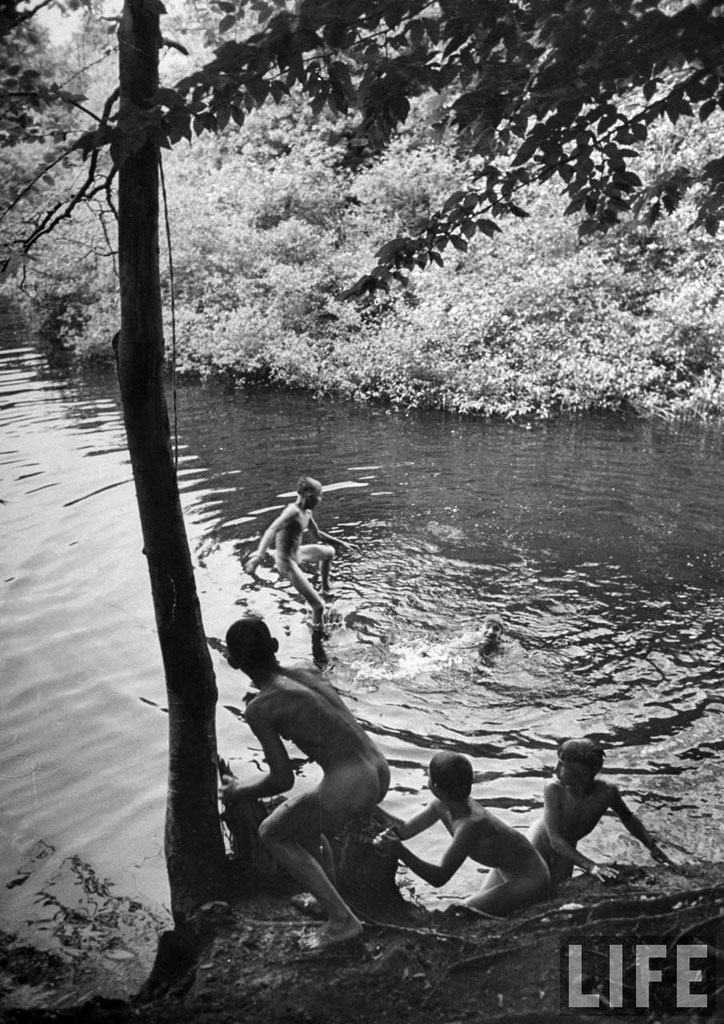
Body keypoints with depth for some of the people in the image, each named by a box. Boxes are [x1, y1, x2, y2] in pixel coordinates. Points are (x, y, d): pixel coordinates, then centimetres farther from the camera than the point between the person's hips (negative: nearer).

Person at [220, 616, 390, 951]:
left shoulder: (260, 708, -10)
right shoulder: (306, 675, 11)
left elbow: (283, 779, -7)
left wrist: (238, 792, 10)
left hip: (347, 789, -8)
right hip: (380, 774, 8)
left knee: (272, 834, 17)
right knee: (301, 819, 32)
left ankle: (342, 920, 15)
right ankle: (328, 896, 39)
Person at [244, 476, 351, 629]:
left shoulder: (307, 513, 2)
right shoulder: (293, 511, -27)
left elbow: (317, 535, 20)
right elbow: (272, 530, -43)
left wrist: (339, 542, 21)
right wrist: (259, 556, -56)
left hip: (297, 553, 10)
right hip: (287, 563, -10)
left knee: (329, 552, 32)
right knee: (318, 605, -10)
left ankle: (325, 590, 46)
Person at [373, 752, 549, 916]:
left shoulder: (471, 824, -36)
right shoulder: (441, 806, -12)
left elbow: (440, 877, -33)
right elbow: (404, 830, -3)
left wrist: (399, 851, -40)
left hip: (530, 880, -8)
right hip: (503, 871, 8)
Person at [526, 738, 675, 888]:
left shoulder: (607, 792, -28)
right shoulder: (553, 789, -36)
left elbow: (628, 818, -5)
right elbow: (555, 839, -37)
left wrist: (653, 848, -11)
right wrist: (590, 866, -47)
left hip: (566, 851, 3)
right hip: (539, 844, -3)